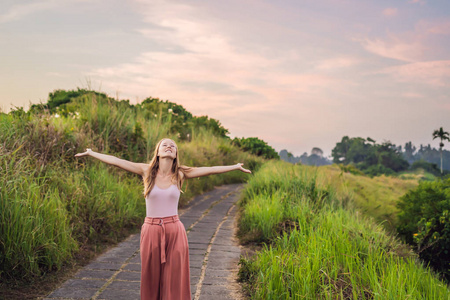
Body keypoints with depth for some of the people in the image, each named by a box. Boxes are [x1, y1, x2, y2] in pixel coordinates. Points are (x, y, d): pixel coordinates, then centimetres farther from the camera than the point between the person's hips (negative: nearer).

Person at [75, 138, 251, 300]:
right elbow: (115, 161, 0)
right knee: (151, 279, 8)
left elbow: (210, 170, 1)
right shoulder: (146, 171, -1)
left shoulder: (180, 174, 1)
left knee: (174, 280, 3)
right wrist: (91, 153, 2)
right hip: (151, 231, 0)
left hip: (175, 232, 0)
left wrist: (236, 167, 1)